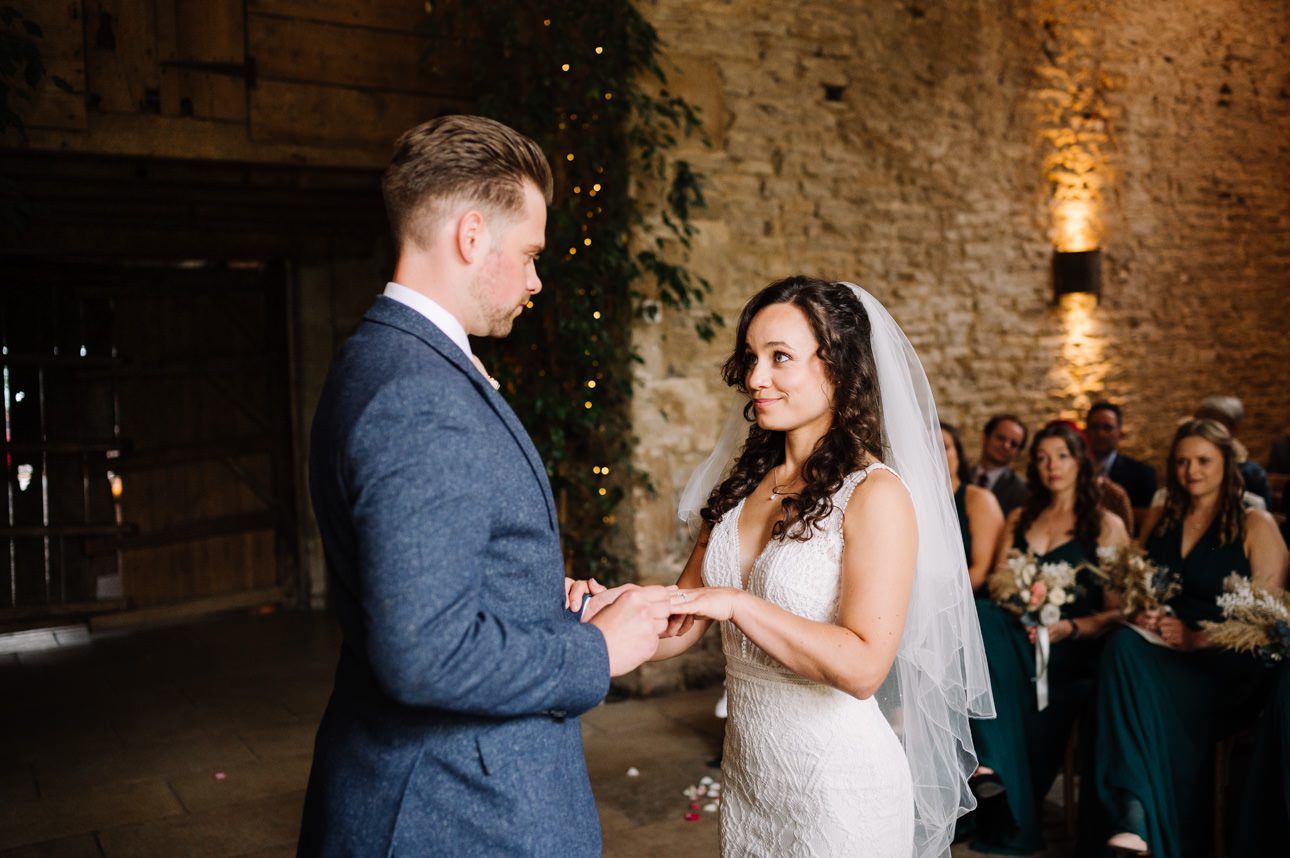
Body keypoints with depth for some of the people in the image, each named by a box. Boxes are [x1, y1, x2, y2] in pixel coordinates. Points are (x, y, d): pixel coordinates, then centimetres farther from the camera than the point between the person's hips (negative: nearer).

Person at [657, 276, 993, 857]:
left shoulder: (876, 494, -16)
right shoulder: (743, 485, 2)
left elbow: (864, 666, -24)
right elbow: (678, 630, 2)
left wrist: (737, 603, -29)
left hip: (838, 783, -6)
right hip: (745, 771, 6)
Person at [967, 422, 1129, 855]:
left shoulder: (1106, 525, 10)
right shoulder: (1018, 520, 22)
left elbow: (1119, 609, 3)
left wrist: (1069, 627, -15)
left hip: (1072, 650, -3)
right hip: (1015, 639, 3)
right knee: (978, 613, -33)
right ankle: (989, 760, -40)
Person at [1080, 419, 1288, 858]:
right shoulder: (1159, 520, 18)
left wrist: (1198, 638, -14)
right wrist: (1139, 614, 1)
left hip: (1226, 663, -3)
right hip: (1158, 650, 4)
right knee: (1123, 644, -34)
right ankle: (1132, 812, -41)